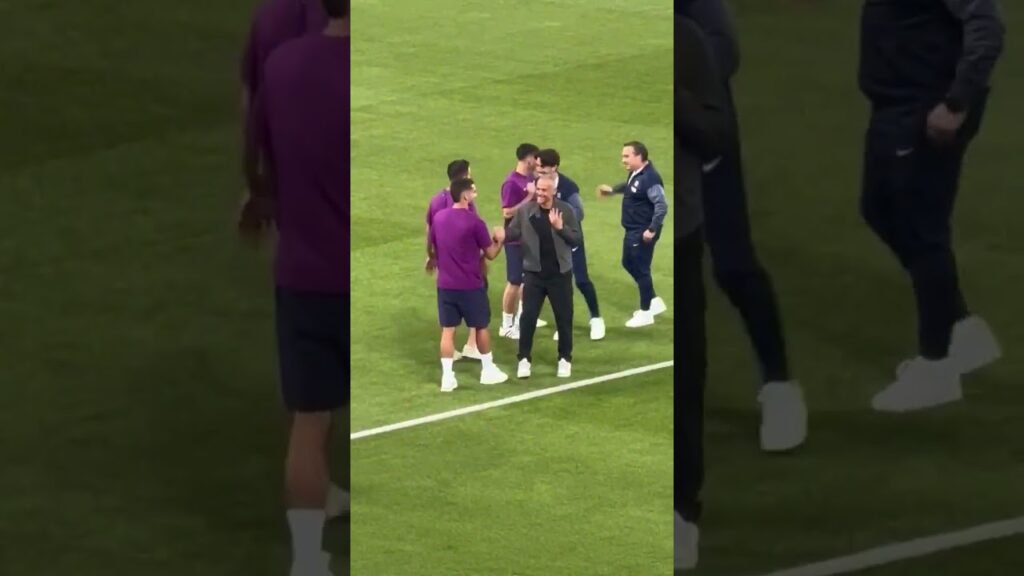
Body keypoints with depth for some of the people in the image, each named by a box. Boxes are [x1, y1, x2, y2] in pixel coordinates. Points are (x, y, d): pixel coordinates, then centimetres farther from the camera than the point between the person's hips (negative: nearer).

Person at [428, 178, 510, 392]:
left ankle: (447, 377, 3)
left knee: (448, 330, 7)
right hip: (470, 285, -4)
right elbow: (491, 253, -6)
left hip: (445, 284, 4)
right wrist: (499, 240, 14)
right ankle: (488, 370, 24)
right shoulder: (474, 222, -15)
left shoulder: (439, 218, 1)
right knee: (481, 327, 13)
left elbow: (433, 250, 13)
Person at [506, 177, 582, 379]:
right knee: (528, 317, 1)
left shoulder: (565, 210, -6)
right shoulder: (524, 210, -5)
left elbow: (577, 240, -7)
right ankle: (524, 359, 12)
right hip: (534, 273, 0)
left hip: (560, 273, 0)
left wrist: (560, 228, -23)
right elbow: (512, 234, -7)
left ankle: (565, 359, 24)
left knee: (564, 318, 10)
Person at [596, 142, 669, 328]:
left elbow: (662, 205, -28)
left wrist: (652, 230, -26)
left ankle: (646, 312, 14)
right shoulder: (635, 173, 4)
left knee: (641, 269, 0)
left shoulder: (650, 178, -26)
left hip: (643, 233, -10)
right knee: (629, 264, 20)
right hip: (632, 231, 10)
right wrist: (613, 190, 29)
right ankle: (653, 301, 32)